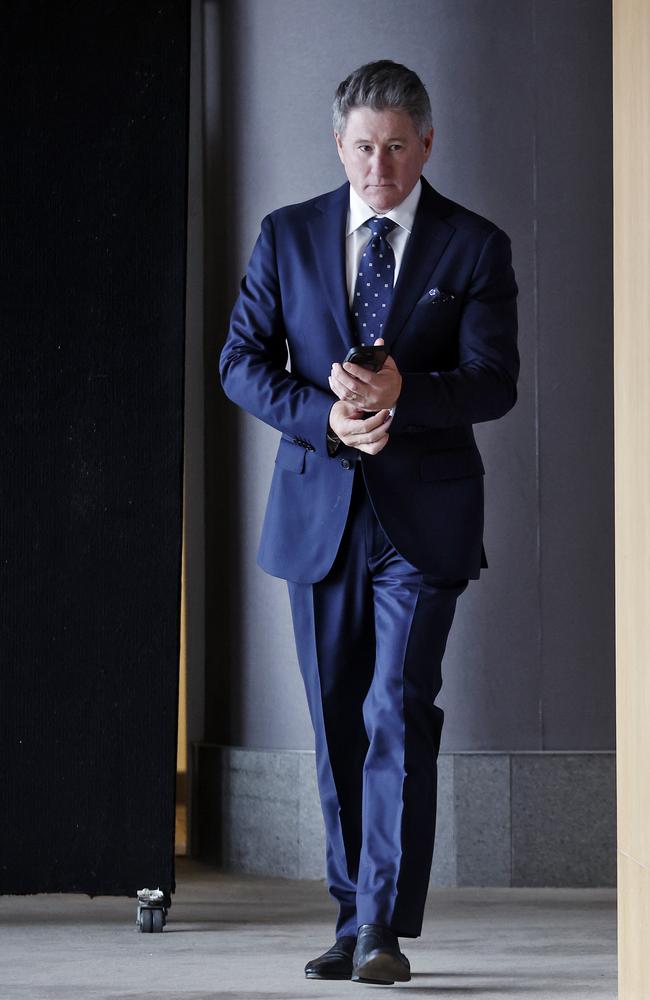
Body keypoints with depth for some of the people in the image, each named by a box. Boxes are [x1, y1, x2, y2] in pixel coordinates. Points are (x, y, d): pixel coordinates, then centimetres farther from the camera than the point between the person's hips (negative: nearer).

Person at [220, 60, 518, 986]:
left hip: (423, 517, -3)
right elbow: (243, 362, 3)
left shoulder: (474, 247, 1)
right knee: (337, 727, 8)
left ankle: (386, 927, -10)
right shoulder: (287, 236, 7)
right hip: (319, 511, 3)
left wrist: (399, 395, -24)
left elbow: (494, 380, -6)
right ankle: (353, 919, 18)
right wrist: (327, 416, -13)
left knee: (399, 715, -12)